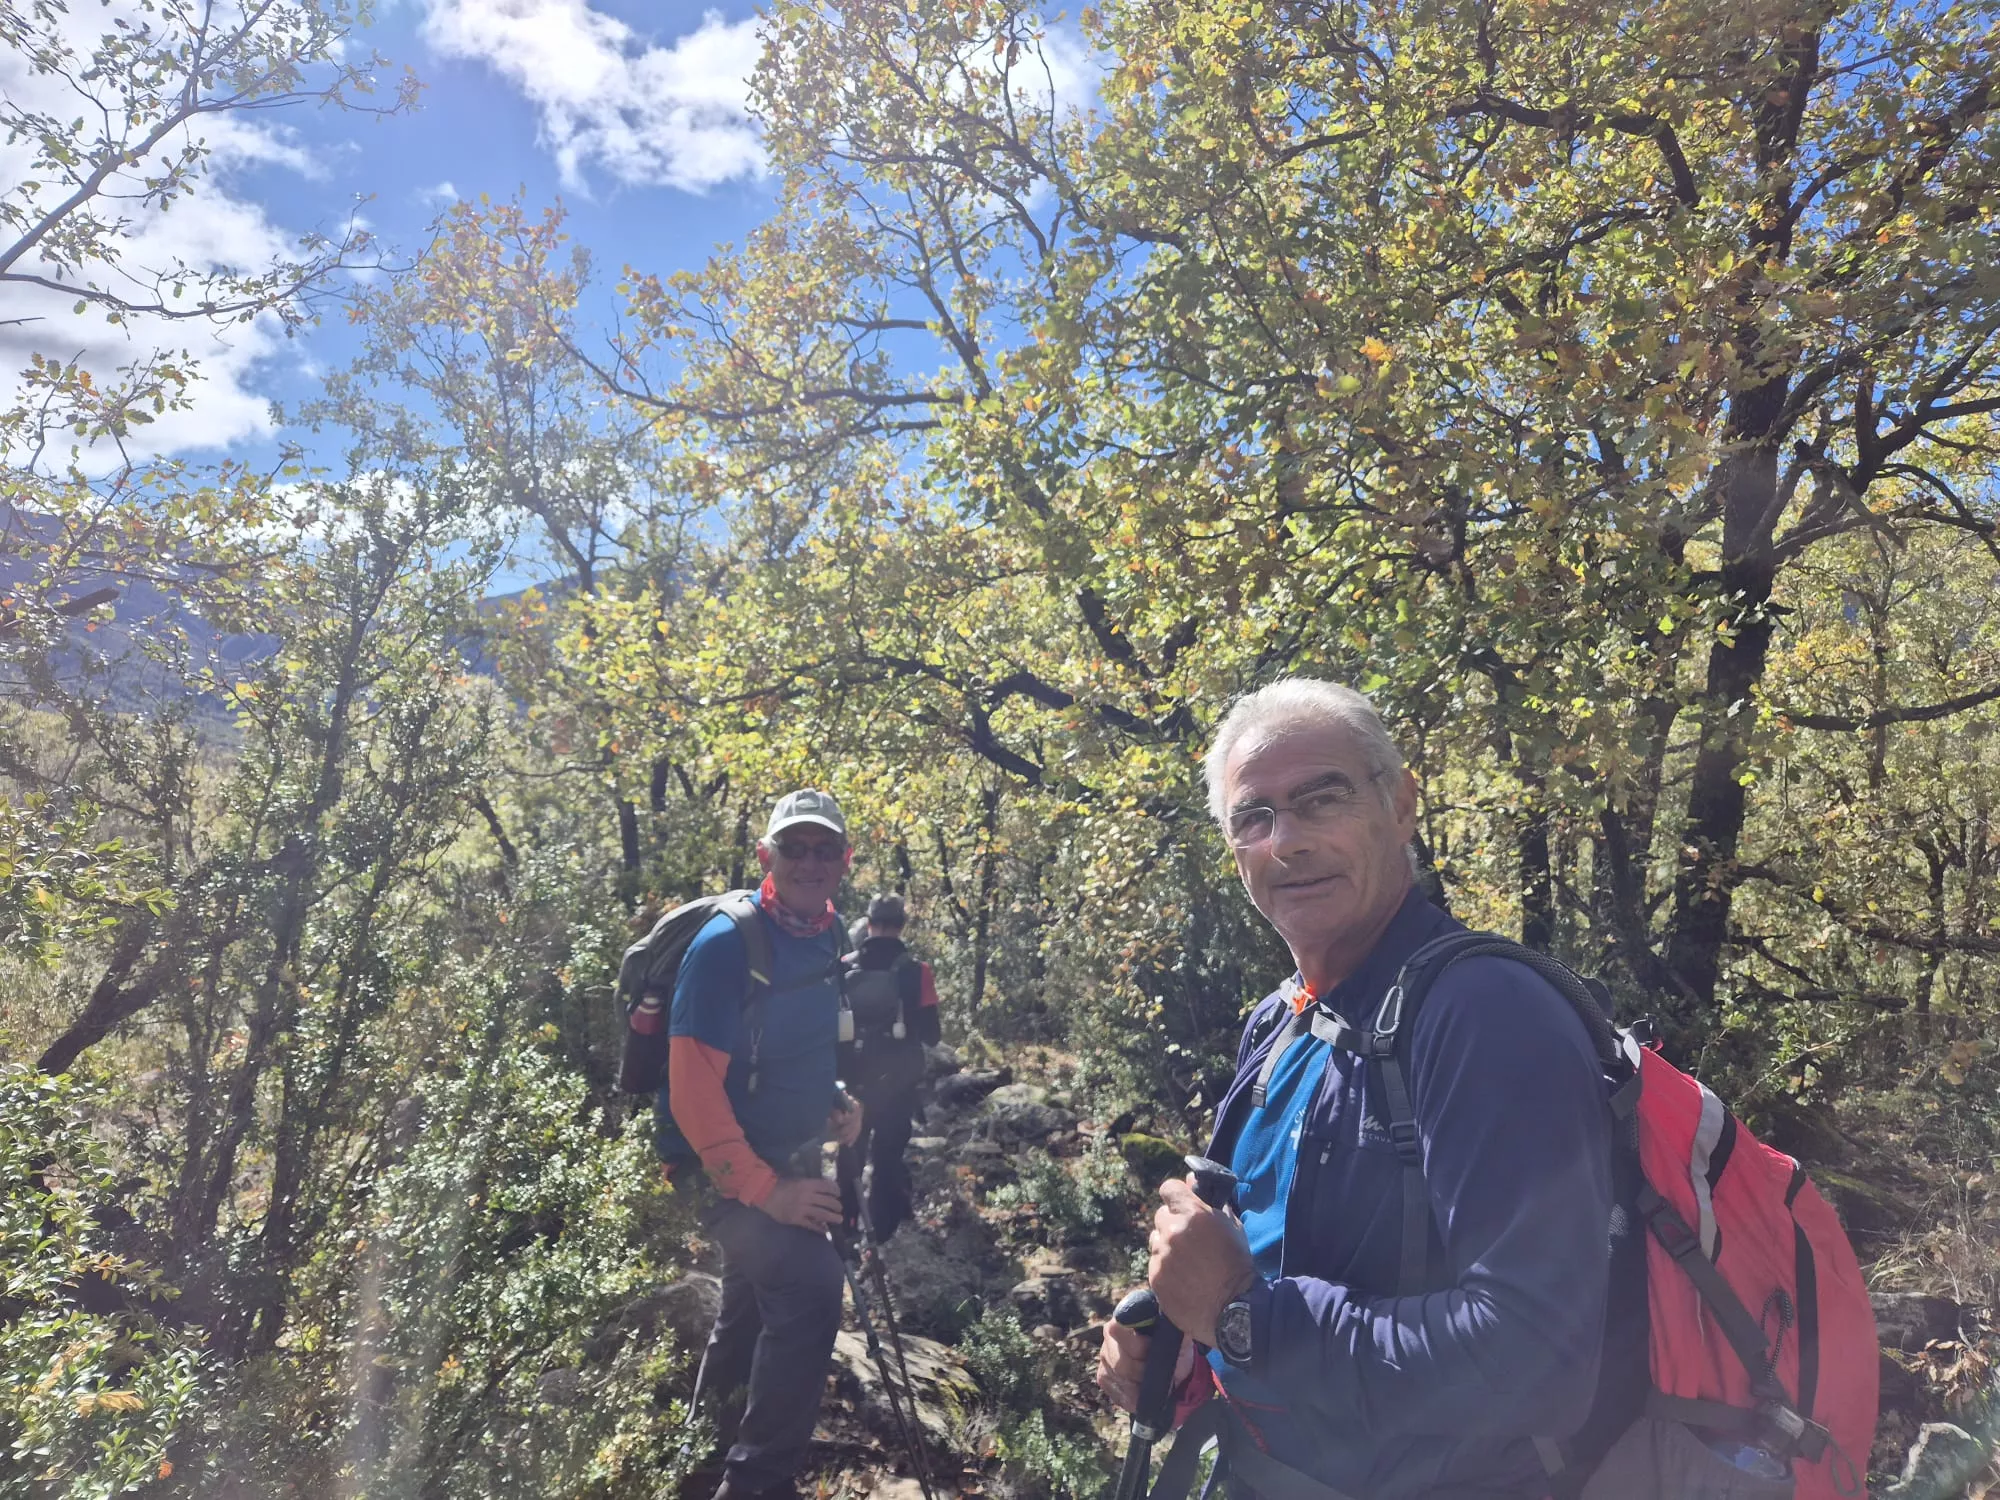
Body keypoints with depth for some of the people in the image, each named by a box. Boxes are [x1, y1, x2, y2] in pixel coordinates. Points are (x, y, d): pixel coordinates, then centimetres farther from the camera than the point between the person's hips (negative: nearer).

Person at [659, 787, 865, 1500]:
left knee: (758, 1288, 27)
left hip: (788, 1157, 8)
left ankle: (714, 1412, 57)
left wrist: (834, 1105, 1)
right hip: (729, 1165, -8)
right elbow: (693, 1090, -27)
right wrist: (763, 1190, -27)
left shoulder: (829, 935, -2)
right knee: (811, 1285, -25)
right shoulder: (726, 943, -25)